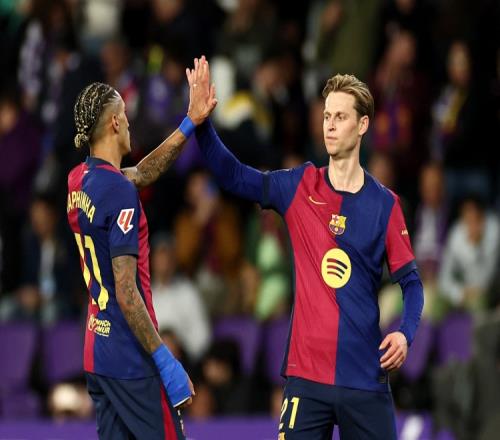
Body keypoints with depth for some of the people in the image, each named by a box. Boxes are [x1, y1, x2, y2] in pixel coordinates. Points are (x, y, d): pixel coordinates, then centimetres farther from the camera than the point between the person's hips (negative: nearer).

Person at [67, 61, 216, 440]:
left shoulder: (79, 180, 7)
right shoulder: (120, 191, -18)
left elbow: (143, 174, 25)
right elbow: (126, 292, -21)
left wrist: (190, 124, 22)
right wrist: (166, 362, -18)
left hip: (97, 351, 9)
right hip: (132, 362, -9)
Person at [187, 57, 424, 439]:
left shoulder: (385, 204, 1)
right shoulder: (300, 187, 5)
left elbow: (411, 282, 4)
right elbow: (233, 176, 7)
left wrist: (405, 333, -13)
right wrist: (201, 121, -6)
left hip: (366, 378, -1)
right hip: (307, 375, 1)